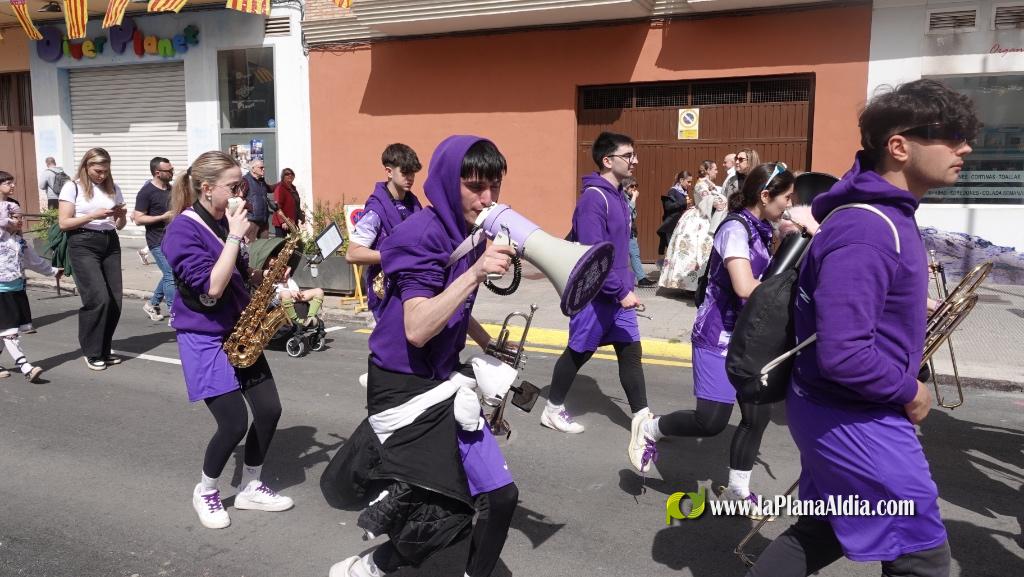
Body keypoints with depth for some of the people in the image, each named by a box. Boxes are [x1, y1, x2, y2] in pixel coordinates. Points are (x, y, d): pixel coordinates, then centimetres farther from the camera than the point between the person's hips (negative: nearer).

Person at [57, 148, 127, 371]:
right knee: (99, 299, -14)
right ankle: (92, 353, 1)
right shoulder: (73, 187, 0)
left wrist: (121, 216, -5)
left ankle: (104, 350, 16)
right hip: (83, 245, -5)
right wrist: (94, 215, -16)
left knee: (115, 302, 0)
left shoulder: (113, 188, 14)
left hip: (110, 244, 5)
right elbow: (64, 223, -6)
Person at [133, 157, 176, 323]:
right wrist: (163, 217, -21)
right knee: (171, 275, -11)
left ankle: (152, 304, 31)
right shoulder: (146, 192, -12)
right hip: (158, 242, -8)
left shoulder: (171, 188, 12)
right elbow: (138, 219, -16)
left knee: (170, 274, 14)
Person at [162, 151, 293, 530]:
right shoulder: (183, 231, -17)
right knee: (234, 423, -10)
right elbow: (211, 288, -27)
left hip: (239, 332, 8)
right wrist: (235, 237, -23)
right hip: (204, 339, -8)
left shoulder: (224, 222, 7)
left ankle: (250, 488, 24)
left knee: (269, 411, 5)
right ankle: (205, 492, 18)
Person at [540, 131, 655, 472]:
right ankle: (553, 410, 26)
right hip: (596, 294, -8)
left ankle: (641, 420, 10)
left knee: (631, 352, 5)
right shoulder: (594, 197, -20)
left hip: (617, 293, 8)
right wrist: (622, 291, -23)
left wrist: (625, 286, 16)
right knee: (579, 352, 7)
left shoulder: (616, 195, 10)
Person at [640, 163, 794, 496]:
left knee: (758, 415, 8)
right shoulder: (736, 228, -17)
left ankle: (737, 490, 23)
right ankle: (650, 429, 16)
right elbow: (745, 288, -28)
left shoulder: (759, 230, 11)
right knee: (711, 422, -10)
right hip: (719, 337, -9)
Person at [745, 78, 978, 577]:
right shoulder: (867, 231, -26)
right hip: (854, 420, -10)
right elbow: (843, 354, -31)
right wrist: (908, 391, -16)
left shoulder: (884, 213, 7)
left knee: (823, 530, 23)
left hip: (839, 412, 10)